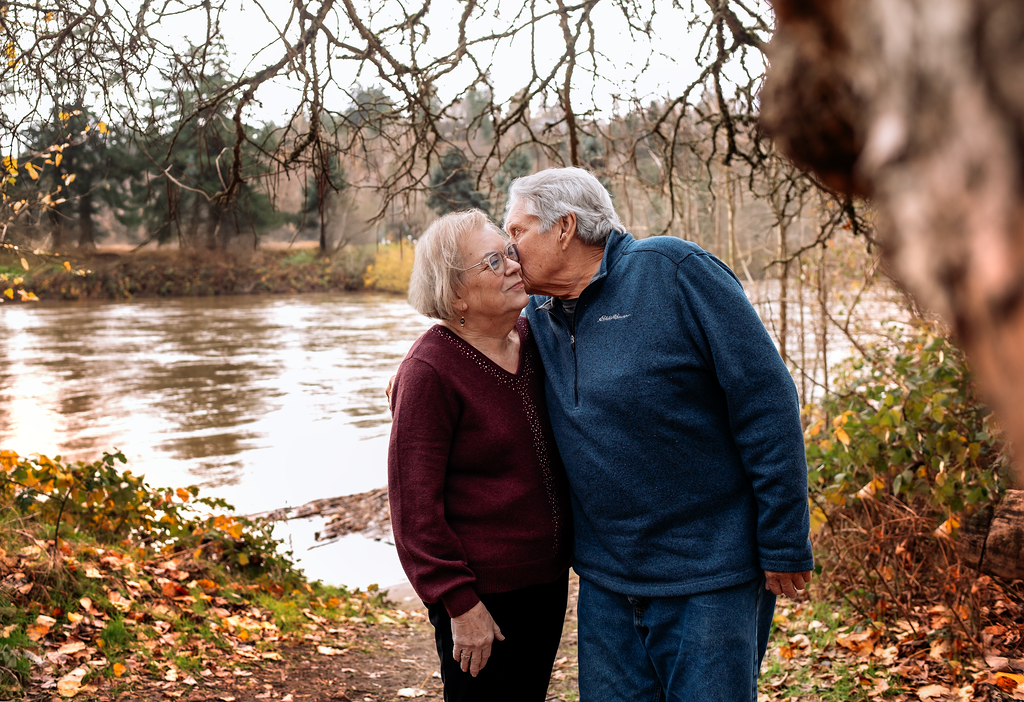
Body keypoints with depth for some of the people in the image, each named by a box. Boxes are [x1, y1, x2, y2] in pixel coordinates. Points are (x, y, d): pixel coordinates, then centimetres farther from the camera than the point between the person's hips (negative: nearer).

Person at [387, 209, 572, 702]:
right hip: (482, 594, -7)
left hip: (547, 579, 7)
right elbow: (414, 501, -18)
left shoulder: (533, 338, 4)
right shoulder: (429, 371, -17)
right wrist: (459, 604, -18)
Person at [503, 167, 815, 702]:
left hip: (707, 577, -6)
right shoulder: (537, 315, 8)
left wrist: (784, 545, -14)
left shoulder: (672, 271, -12)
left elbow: (766, 402, -14)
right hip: (604, 583, 6)